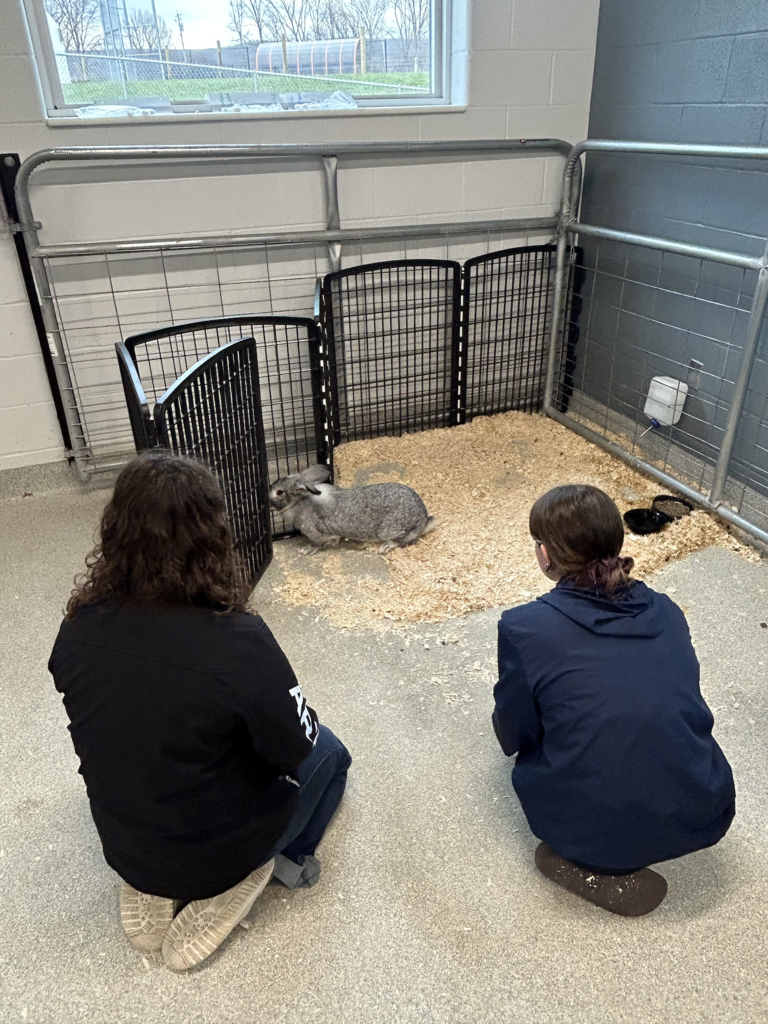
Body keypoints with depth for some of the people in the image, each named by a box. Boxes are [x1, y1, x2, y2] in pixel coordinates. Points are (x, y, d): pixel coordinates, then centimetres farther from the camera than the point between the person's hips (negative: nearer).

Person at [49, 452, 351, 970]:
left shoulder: (78, 629, -19)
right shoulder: (238, 642, -35)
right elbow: (295, 749, -19)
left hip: (124, 847, 5)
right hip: (216, 852, -5)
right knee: (327, 752, 20)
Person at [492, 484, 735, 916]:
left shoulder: (525, 627, -13)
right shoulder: (666, 611, 0)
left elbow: (514, 738, 0)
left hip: (599, 833, -4)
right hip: (705, 819, 4)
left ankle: (585, 866, 7)